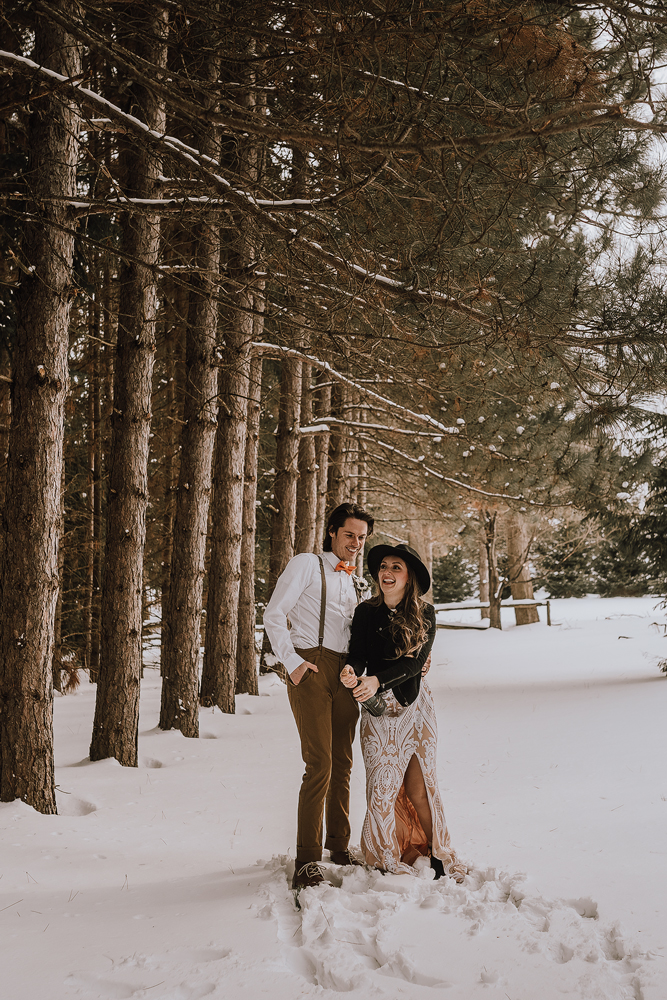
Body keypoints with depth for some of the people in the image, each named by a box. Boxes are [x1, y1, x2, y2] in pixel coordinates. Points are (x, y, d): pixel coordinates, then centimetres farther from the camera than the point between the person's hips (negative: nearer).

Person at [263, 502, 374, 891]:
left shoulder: (354, 582, 24)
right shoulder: (307, 564, 3)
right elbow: (274, 614, -5)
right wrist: (292, 662, -13)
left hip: (345, 672, 7)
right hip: (311, 667, -7)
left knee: (342, 764, 9)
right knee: (320, 765, -14)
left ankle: (339, 845, 22)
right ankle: (307, 860, -10)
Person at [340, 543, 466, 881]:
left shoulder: (424, 615, -1)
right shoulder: (366, 612, 2)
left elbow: (414, 662, -12)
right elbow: (357, 656, -3)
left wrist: (378, 680, -27)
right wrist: (351, 671, -28)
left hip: (415, 705, 0)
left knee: (419, 786, 1)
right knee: (383, 785, -3)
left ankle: (439, 856, 16)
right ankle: (388, 862, 11)